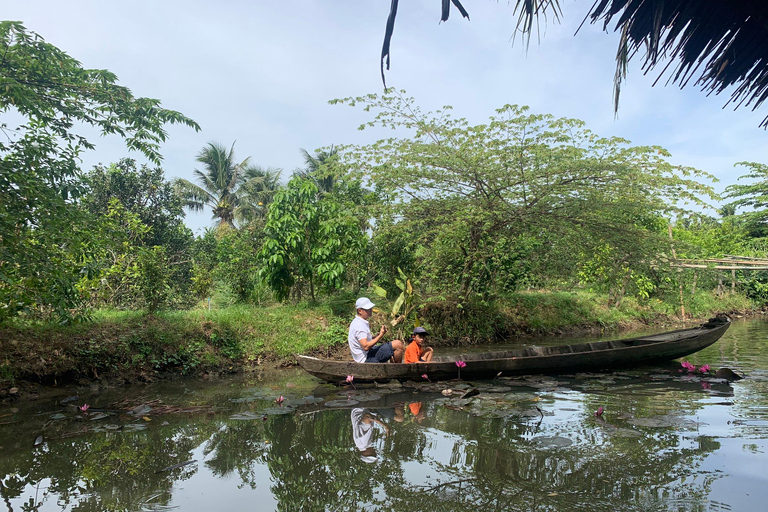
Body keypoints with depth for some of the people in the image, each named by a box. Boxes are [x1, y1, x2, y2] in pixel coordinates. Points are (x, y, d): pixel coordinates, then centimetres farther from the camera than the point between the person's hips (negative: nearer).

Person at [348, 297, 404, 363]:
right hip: (367, 359, -11)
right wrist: (380, 336, -22)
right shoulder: (360, 325, -20)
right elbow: (365, 346, -28)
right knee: (398, 344, -19)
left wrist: (377, 335, 5)